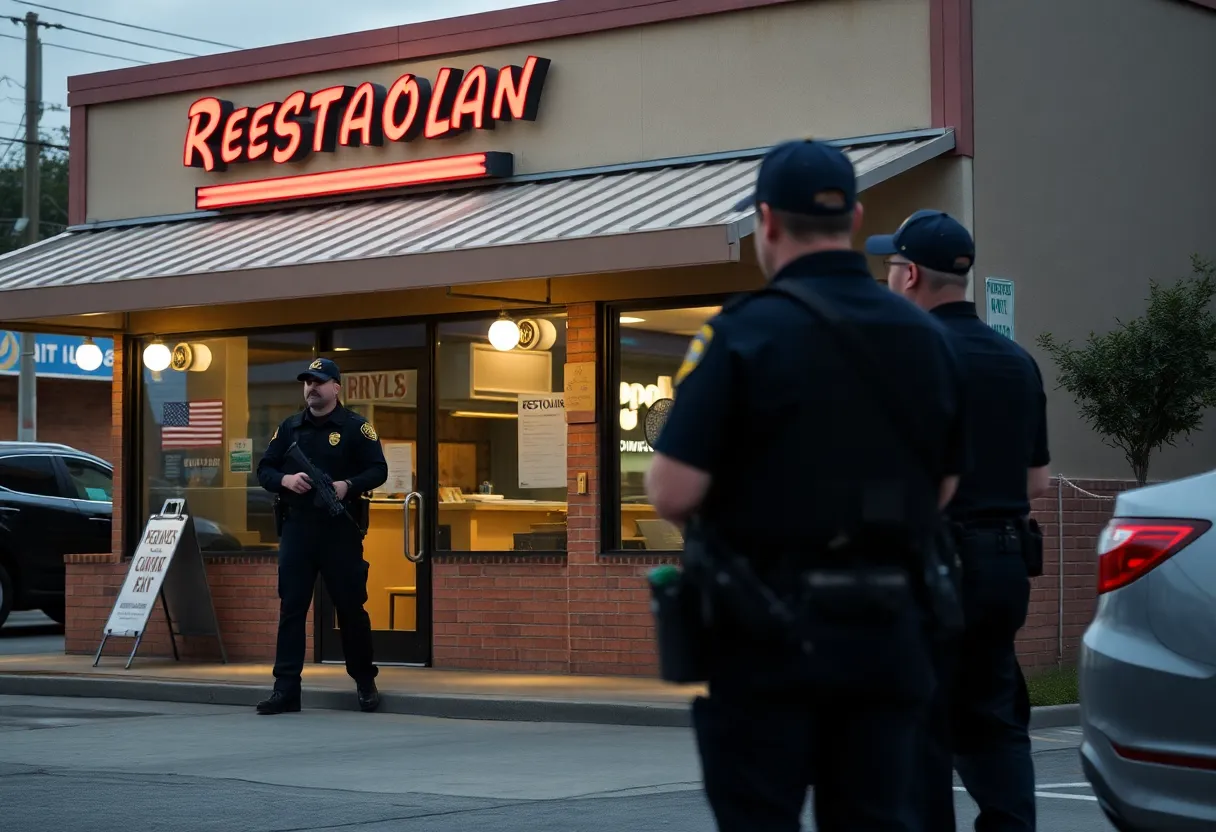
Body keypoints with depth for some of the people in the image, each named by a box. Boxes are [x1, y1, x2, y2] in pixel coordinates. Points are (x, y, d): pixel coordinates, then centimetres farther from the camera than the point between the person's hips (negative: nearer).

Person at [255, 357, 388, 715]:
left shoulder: (356, 427, 1)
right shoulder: (289, 428, 13)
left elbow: (378, 470, -3)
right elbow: (264, 469, 12)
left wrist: (348, 486, -20)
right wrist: (286, 479, -9)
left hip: (341, 529, -3)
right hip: (296, 528, 3)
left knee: (351, 606, 3)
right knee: (291, 608, 0)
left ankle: (365, 682, 19)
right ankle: (286, 689, 1)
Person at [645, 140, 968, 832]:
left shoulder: (746, 331, -11)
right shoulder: (926, 335, 7)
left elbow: (673, 492, -15)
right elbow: (942, 490, 14)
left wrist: (707, 515, 6)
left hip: (769, 626, -5)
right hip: (888, 627, 5)